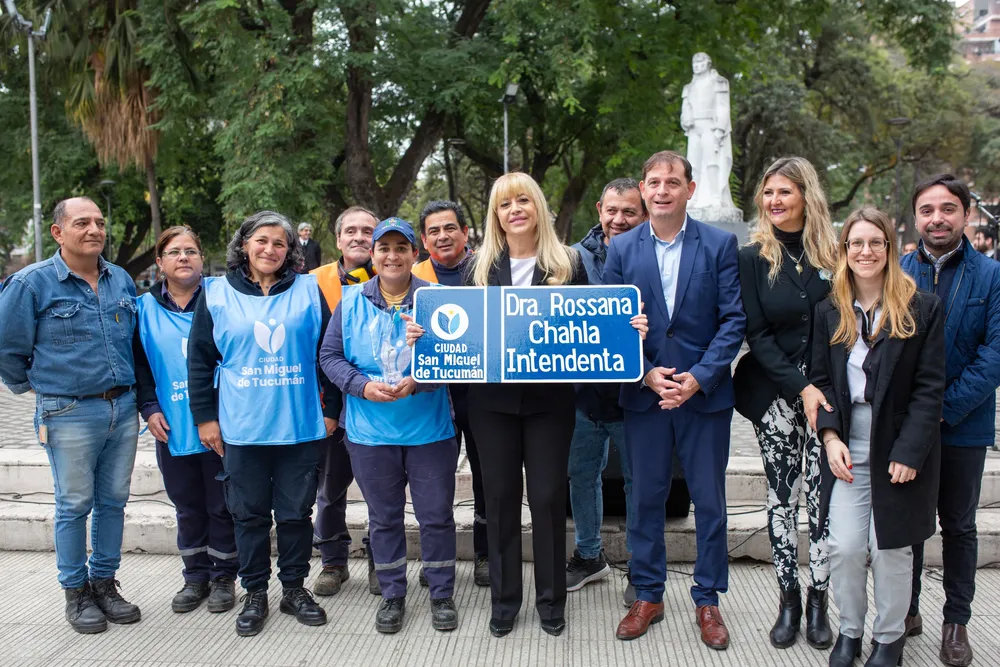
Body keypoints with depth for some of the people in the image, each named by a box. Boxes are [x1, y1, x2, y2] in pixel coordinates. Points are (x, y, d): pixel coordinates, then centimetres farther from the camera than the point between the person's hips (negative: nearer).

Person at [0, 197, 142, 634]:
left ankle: (105, 582, 25)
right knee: (74, 506, 4)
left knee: (113, 502, 12)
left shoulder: (122, 280, 8)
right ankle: (76, 593, 17)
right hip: (70, 414, -5)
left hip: (123, 409, 5)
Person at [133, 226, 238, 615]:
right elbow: (139, 364, 11)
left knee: (222, 505, 7)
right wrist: (149, 408, 1)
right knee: (187, 506, 14)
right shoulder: (146, 307, 6)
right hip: (172, 430, 3)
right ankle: (196, 576, 29)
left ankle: (224, 577, 22)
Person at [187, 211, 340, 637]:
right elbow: (200, 360, 6)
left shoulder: (308, 291, 3)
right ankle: (255, 594, 23)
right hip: (241, 430, 0)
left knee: (296, 512, 9)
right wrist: (205, 417, 2)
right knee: (250, 514, 9)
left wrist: (331, 409, 3)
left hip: (301, 427, 0)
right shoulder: (217, 295, 4)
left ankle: (294, 588, 24)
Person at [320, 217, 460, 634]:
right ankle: (392, 595, 30)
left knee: (436, 515, 7)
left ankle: (442, 594, 25)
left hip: (429, 429, -1)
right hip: (370, 431, 2)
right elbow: (330, 356, 3)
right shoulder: (351, 302, 2)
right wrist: (363, 386, -13)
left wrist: (417, 382, -20)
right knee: (384, 517, 14)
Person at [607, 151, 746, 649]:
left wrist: (699, 377, -14)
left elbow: (733, 319, -5)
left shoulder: (720, 245, -2)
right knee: (645, 496, 10)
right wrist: (647, 374, -10)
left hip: (705, 393, -1)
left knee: (709, 500, 8)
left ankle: (708, 600, 24)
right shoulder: (622, 248, 3)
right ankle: (648, 596, 25)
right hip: (643, 393, 1)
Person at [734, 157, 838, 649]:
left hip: (827, 392, 1)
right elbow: (756, 334, -3)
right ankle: (788, 598, 19)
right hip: (776, 395, 0)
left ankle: (818, 599, 14)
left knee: (822, 496, -1)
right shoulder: (754, 258, 1)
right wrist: (801, 388, -12)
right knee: (782, 495, 6)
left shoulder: (833, 255, 4)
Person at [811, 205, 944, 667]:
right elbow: (821, 380, 8)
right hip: (847, 447, 2)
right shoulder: (829, 312, 6)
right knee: (844, 548, 1)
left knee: (891, 549, 6)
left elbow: (930, 387, -7)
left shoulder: (923, 308, -4)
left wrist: (909, 452, -13)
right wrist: (830, 437, -6)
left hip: (900, 447, -2)